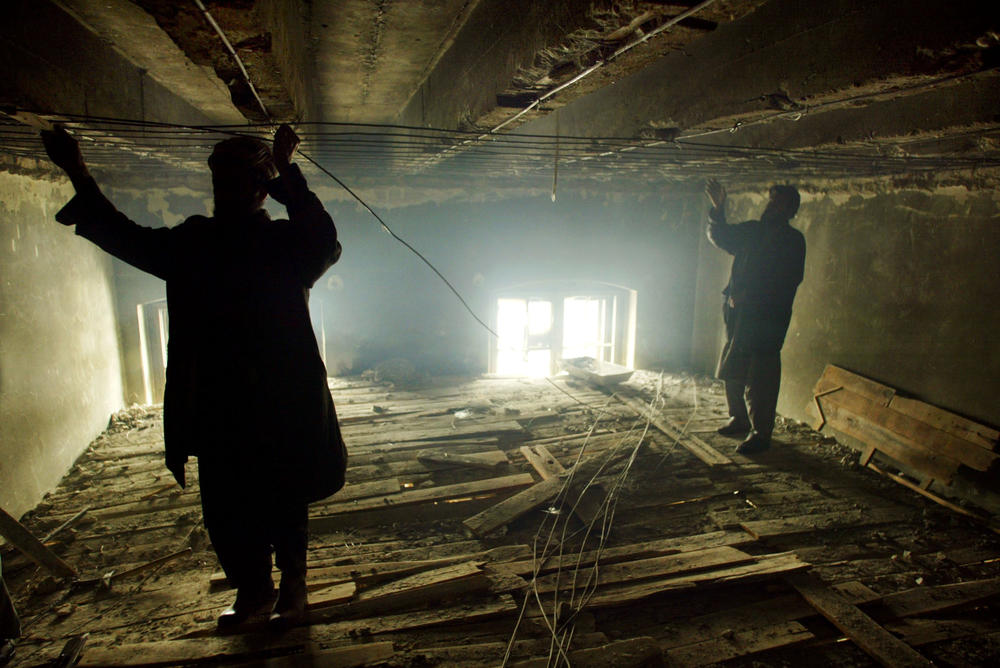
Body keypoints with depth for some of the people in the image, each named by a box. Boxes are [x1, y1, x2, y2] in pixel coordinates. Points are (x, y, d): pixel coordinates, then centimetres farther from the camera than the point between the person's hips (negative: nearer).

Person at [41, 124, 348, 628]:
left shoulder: (286, 243, -4)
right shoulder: (193, 243, 10)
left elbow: (325, 243, -25)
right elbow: (128, 238, 18)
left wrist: (286, 174, -30)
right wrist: (79, 176, 13)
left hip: (280, 404, -4)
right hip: (216, 405, 5)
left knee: (282, 503, 8)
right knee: (224, 508, 13)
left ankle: (292, 588, 31)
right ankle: (252, 589, 36)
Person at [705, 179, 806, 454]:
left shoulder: (793, 240, -4)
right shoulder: (751, 230, 14)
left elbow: (787, 280, -14)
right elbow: (720, 236, 23)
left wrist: (748, 295, -18)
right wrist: (718, 209, 8)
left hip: (766, 318, -7)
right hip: (737, 313, 7)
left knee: (760, 379, -5)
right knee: (731, 371, 15)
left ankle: (761, 433, 5)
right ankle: (739, 419, 31)